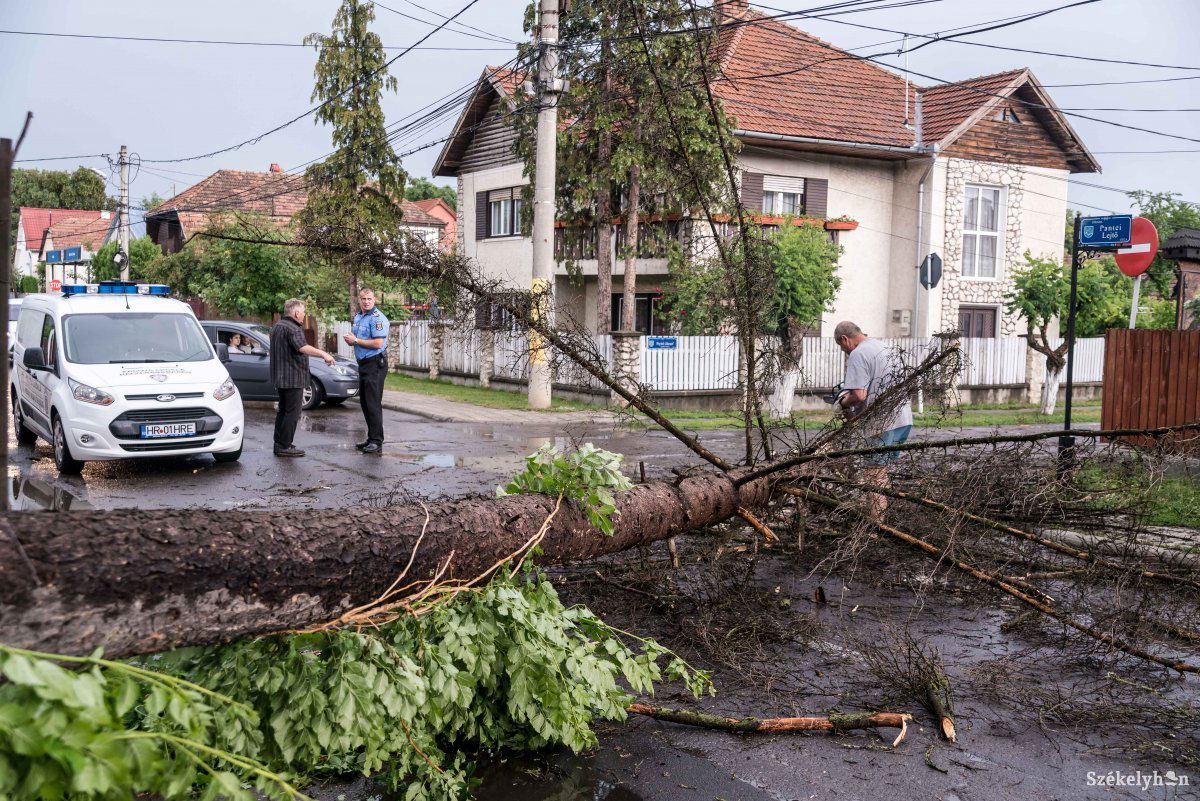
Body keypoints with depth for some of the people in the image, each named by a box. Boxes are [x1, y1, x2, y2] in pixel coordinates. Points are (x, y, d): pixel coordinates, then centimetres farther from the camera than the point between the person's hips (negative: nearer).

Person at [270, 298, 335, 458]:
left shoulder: (277, 326, 16)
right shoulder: (292, 328, -17)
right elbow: (303, 347, -33)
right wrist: (324, 354, -37)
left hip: (280, 377, 10)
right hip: (293, 378, -10)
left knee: (283, 410, 17)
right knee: (292, 413, -6)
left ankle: (279, 443, 23)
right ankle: (284, 446, -6)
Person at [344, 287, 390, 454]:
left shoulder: (377, 318, -15)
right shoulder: (358, 317, 15)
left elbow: (377, 343, -24)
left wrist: (356, 340, -13)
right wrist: (350, 340, 4)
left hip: (375, 364, -10)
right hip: (363, 364, 10)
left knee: (373, 404, -9)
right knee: (364, 403, 14)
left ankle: (377, 442, -6)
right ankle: (371, 438, 22)